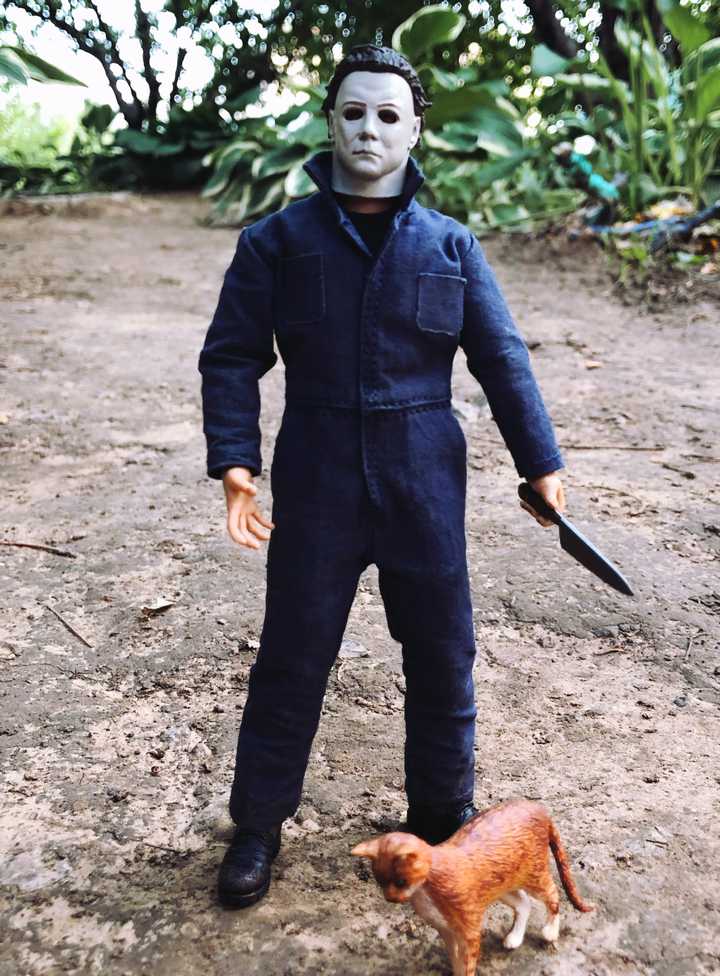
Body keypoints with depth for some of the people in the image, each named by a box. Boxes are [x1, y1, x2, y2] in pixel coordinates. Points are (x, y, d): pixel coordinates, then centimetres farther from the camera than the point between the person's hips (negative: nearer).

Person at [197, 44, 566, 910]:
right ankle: (257, 828, 26)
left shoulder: (450, 245, 5)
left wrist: (540, 463, 4)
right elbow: (231, 357, -2)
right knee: (291, 659, 7)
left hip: (425, 487, 2)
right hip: (316, 488, -1)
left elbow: (502, 359, 7)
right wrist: (234, 462, -15)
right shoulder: (277, 240, 0)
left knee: (442, 656, 11)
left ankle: (441, 815, 33)